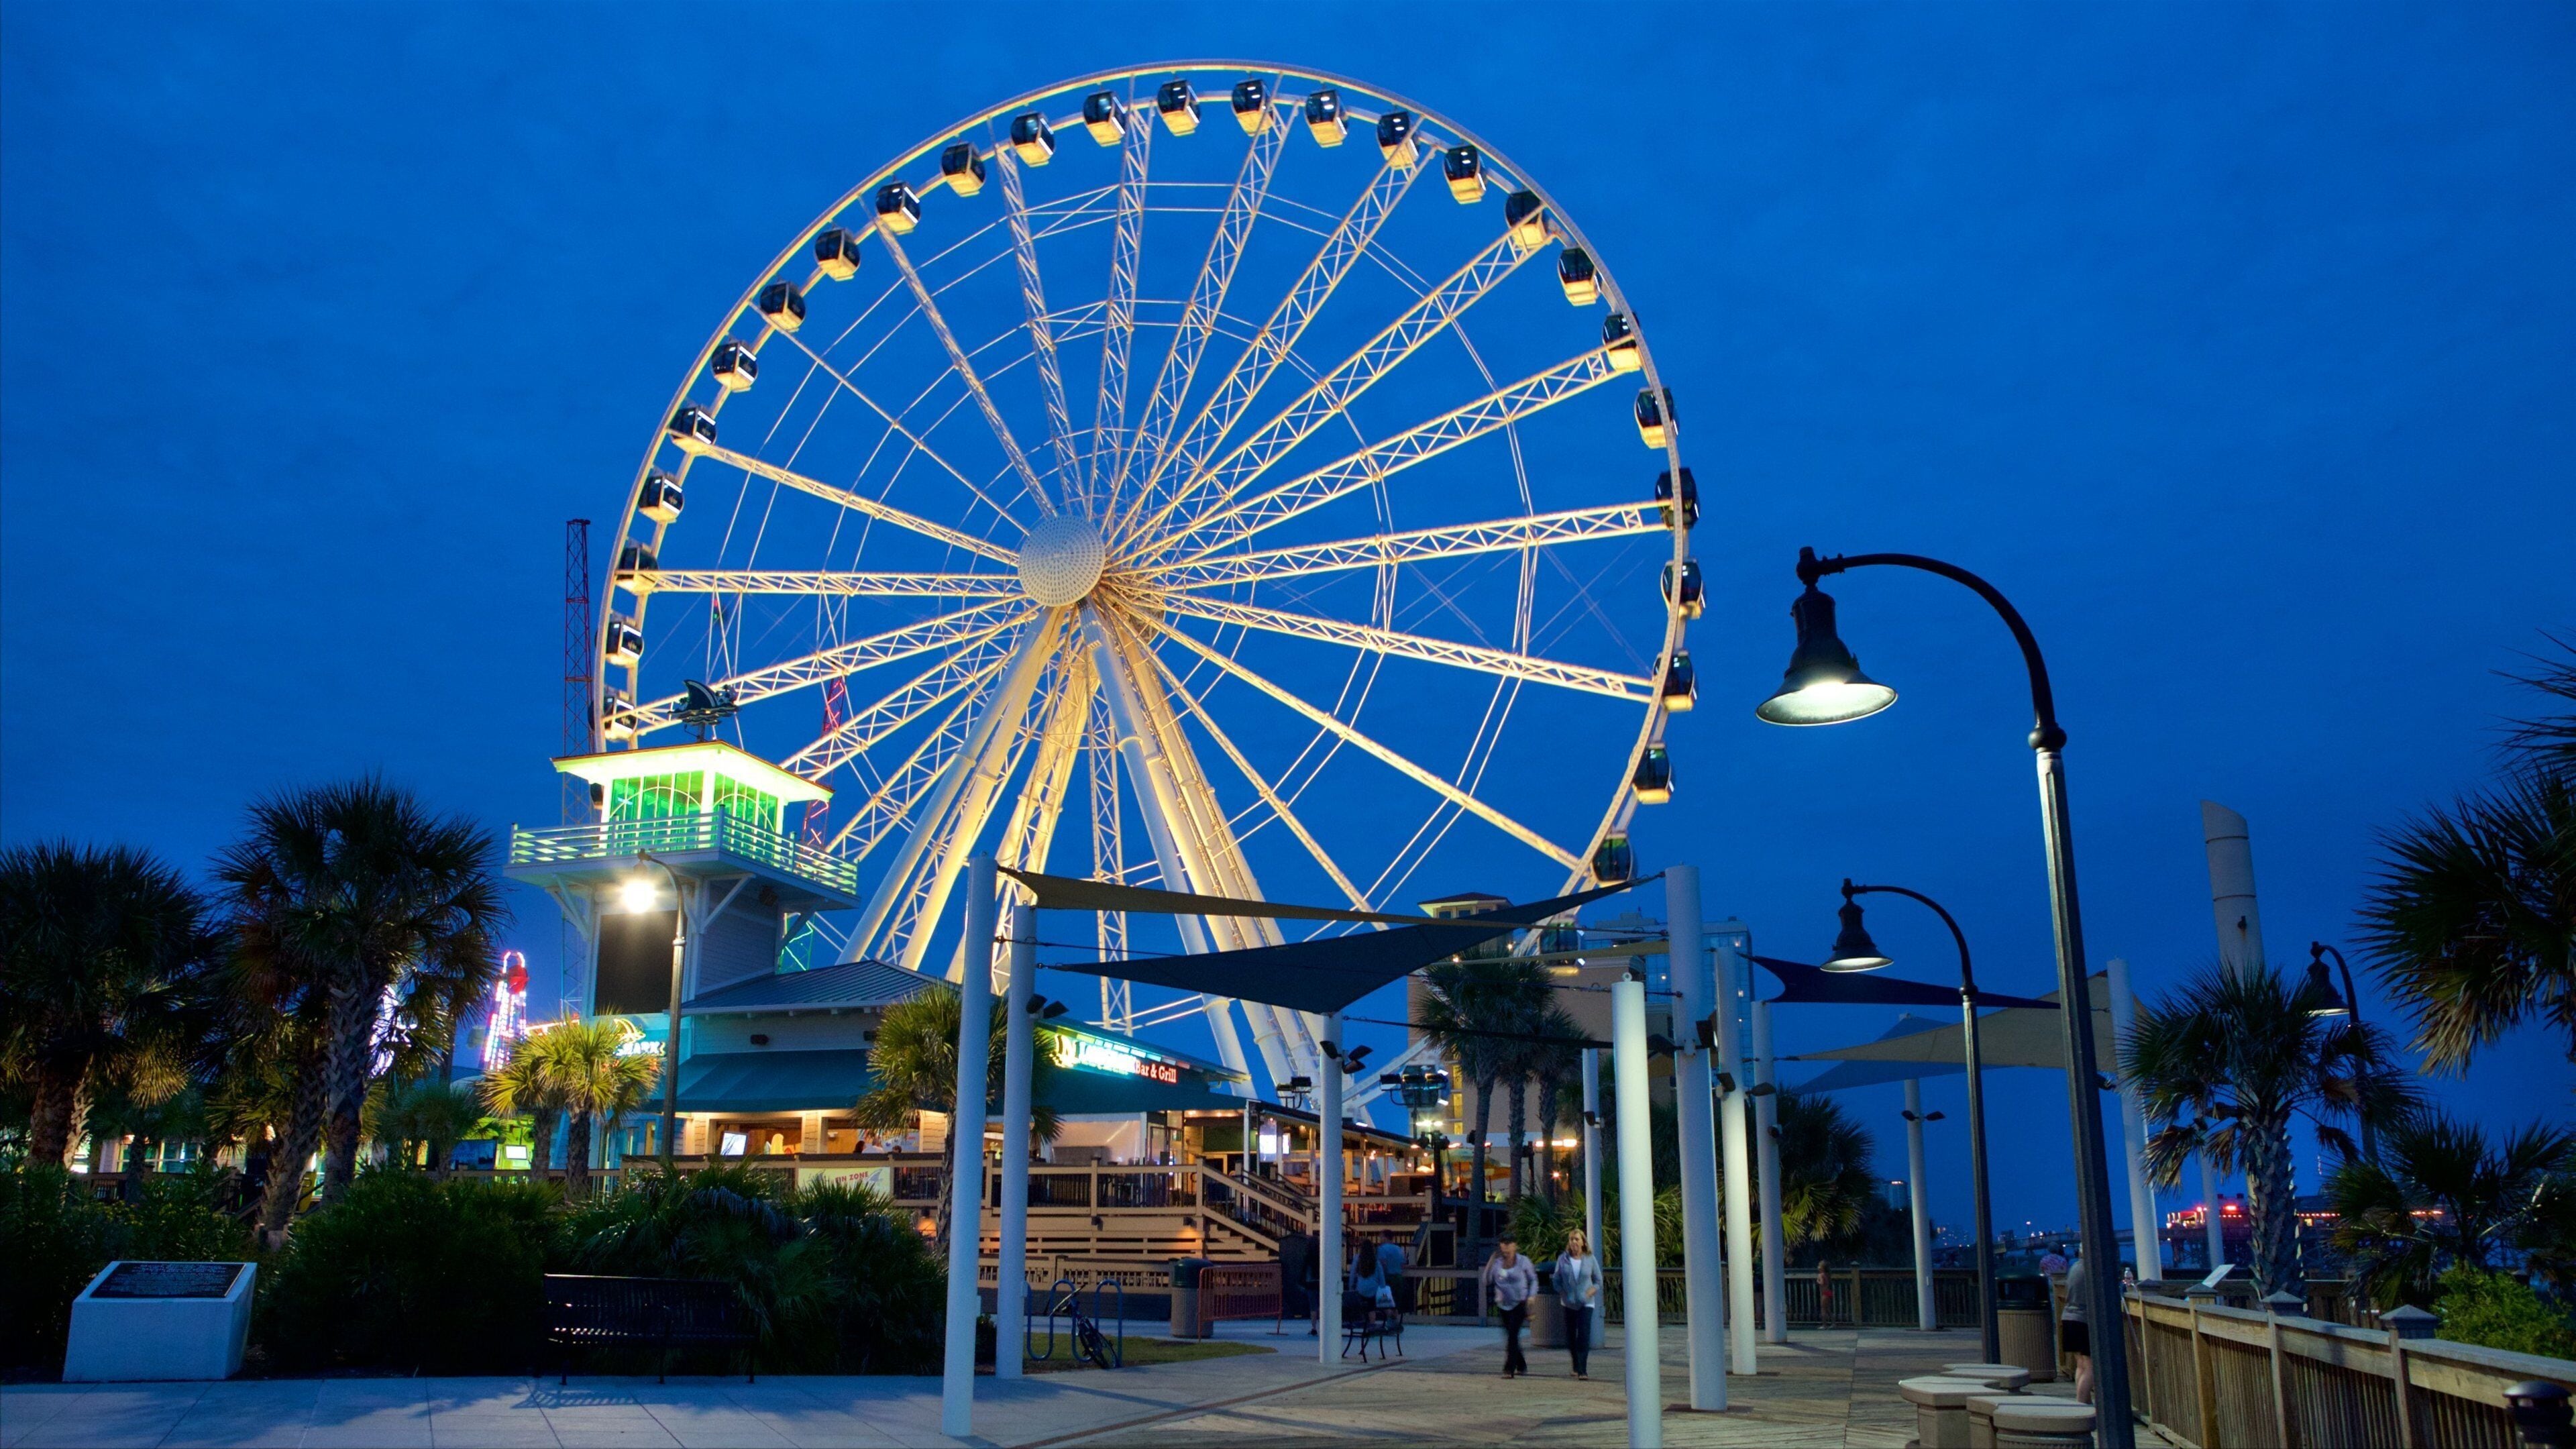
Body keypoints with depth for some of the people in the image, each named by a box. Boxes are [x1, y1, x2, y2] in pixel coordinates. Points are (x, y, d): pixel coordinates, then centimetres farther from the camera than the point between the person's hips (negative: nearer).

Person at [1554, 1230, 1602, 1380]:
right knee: (1570, 1337, 9)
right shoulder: (1563, 1259, 0)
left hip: (1586, 1303, -2)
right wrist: (1563, 1294, -8)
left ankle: (1583, 1370, -13)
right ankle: (1576, 1366, 29)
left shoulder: (1590, 1259, -2)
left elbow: (1598, 1281, 5)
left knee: (1584, 1335, -13)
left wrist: (1589, 1293, -10)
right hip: (1569, 1304, 2)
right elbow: (1557, 1280, 7)